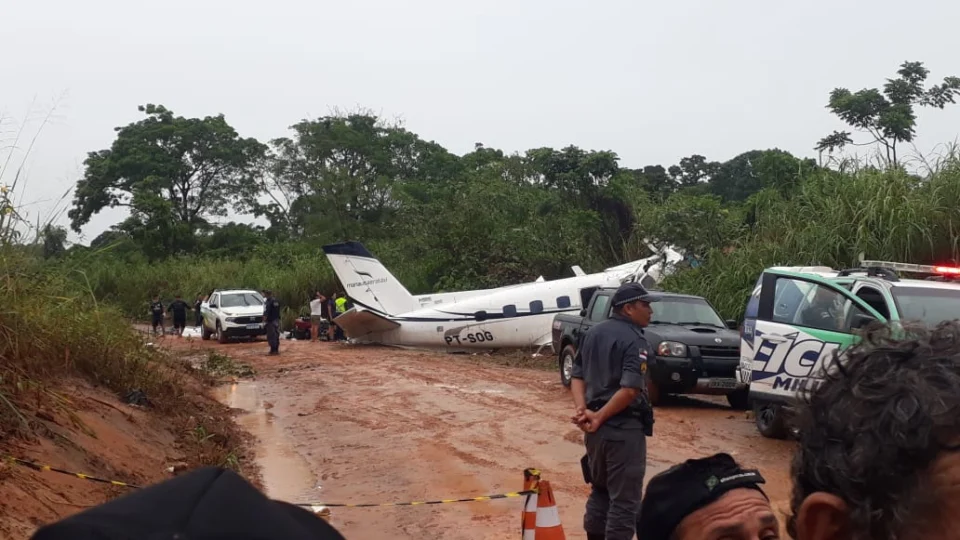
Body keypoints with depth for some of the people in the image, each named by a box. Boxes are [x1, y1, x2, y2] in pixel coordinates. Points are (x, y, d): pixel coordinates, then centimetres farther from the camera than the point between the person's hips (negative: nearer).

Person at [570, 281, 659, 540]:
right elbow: (630, 390, -24)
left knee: (600, 491, 21)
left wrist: (581, 408, -4)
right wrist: (599, 417, -16)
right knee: (625, 500, 0)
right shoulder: (634, 340, -14)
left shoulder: (593, 333, 11)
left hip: (597, 428, 8)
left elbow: (578, 376, 10)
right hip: (624, 428, -8)